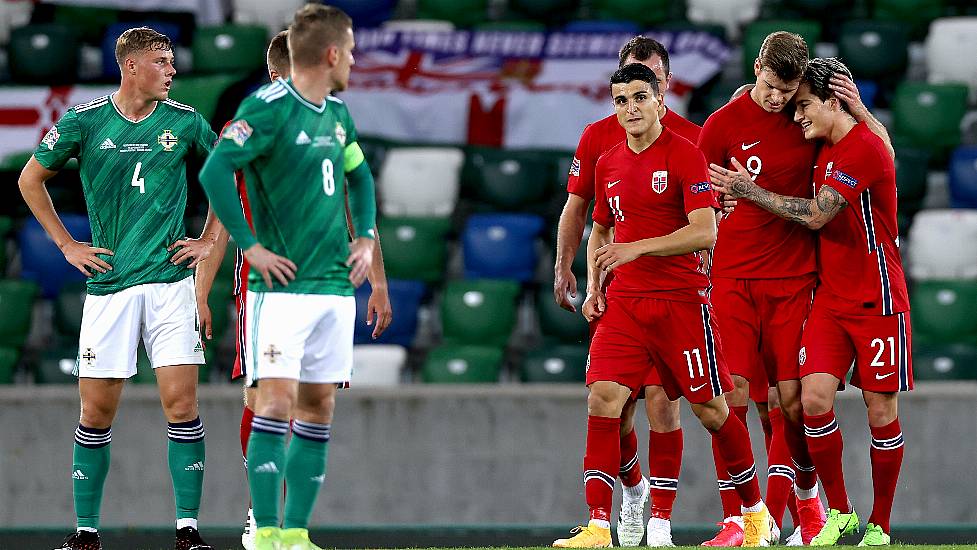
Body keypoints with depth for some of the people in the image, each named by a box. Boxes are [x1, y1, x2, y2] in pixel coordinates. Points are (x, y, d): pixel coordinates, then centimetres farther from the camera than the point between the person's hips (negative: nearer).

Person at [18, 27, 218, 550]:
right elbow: (31, 179, 13)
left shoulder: (185, 122, 3)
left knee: (181, 403, -8)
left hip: (170, 278, 0)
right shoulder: (85, 121, 0)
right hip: (109, 285, 0)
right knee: (97, 410, 1)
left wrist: (209, 241, 11)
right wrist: (67, 245, 7)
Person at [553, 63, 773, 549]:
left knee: (710, 409, 4)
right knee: (602, 398, -13)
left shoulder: (685, 155, -8)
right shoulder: (608, 164, 11)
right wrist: (593, 286, 10)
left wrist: (637, 249, -23)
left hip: (682, 299, -5)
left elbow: (705, 232, -17)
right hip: (624, 303, 5)